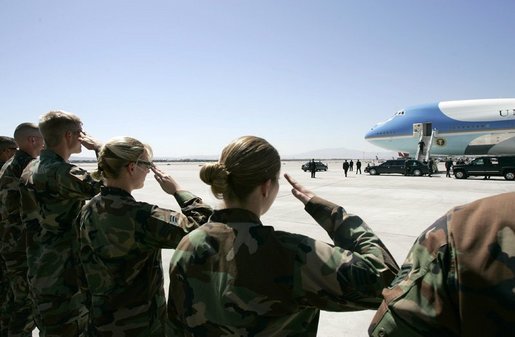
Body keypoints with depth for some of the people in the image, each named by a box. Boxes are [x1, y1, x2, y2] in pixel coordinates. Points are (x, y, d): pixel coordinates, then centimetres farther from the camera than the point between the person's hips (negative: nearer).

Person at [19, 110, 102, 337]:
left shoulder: (31, 169, 8)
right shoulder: (61, 173, -22)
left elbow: (30, 219, 15)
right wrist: (100, 148, -15)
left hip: (40, 269, 10)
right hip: (63, 275, -9)